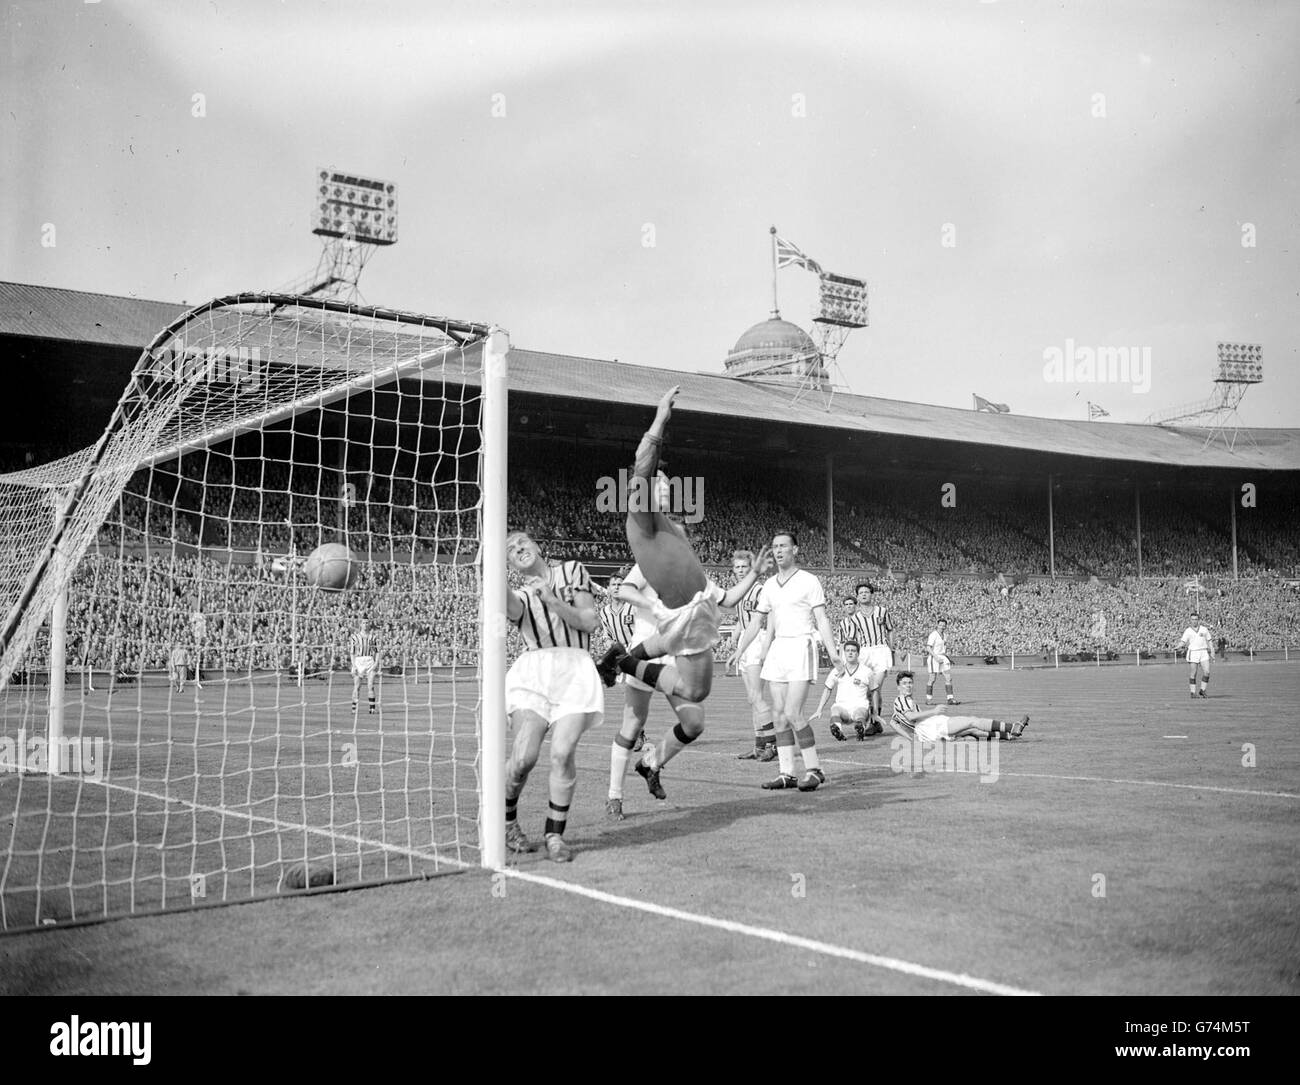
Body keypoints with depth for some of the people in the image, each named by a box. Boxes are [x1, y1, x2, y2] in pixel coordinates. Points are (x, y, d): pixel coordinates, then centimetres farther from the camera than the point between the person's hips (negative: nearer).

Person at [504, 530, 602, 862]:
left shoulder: (572, 571, 20)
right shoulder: (521, 596, 20)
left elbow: (589, 622, 9)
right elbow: (511, 608, -8)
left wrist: (552, 600, -4)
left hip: (576, 669, 0)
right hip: (532, 671, 0)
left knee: (563, 753, -16)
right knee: (524, 756, -15)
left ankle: (555, 834, 0)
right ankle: (506, 821, 12)